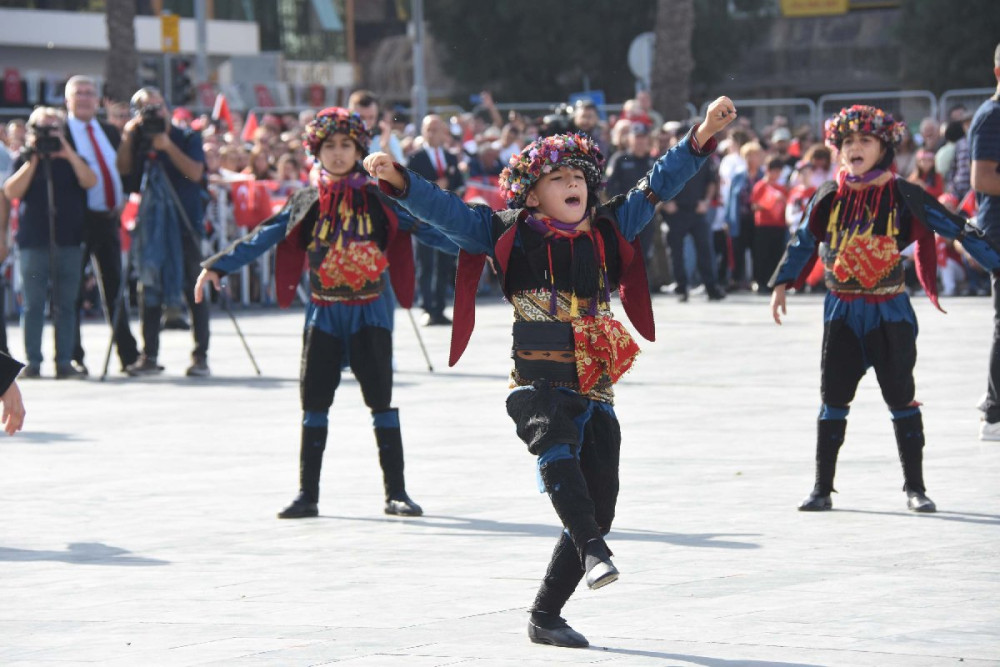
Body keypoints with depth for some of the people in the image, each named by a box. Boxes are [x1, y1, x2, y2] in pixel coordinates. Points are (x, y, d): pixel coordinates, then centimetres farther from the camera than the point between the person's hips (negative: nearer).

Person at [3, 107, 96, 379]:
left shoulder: (71, 160, 12)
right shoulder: (24, 160, 8)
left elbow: (90, 181, -5)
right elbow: (11, 192, -7)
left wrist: (69, 154, -11)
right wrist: (33, 160, -9)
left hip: (68, 241, 1)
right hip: (34, 241, -1)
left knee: (66, 304, 1)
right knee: (33, 304, -1)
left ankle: (64, 362, 2)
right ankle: (33, 361, 1)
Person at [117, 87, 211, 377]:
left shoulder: (188, 139, 2)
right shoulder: (139, 141, 10)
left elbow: (195, 172, -12)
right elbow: (124, 170, -3)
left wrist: (167, 146, -17)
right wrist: (128, 137, -11)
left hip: (185, 223, -3)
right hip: (151, 222, 3)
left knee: (194, 290, -3)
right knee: (149, 288, 3)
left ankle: (200, 356, 0)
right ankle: (148, 356, 8)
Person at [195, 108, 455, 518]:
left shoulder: (379, 199, 0)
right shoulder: (307, 203, 4)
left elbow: (424, 226, -3)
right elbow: (265, 236, 1)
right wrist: (218, 265, -6)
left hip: (370, 311, -2)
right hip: (323, 314, 2)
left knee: (380, 400, -1)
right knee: (314, 403, 3)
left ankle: (396, 492, 4)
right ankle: (307, 495, 9)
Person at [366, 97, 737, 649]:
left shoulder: (610, 230, 13)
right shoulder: (509, 235, 4)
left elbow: (657, 186, 17)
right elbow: (445, 210, 0)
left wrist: (703, 135, 10)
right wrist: (398, 180, -15)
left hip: (595, 392, 5)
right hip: (539, 388, -5)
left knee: (597, 508, 3)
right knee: (557, 452, -37)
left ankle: (545, 617, 13)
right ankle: (594, 554, -48)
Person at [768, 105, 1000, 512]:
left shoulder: (902, 196, -6)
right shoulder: (829, 198, 1)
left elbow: (955, 229, -5)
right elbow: (802, 243, 13)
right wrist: (781, 285, 9)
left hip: (889, 313, -2)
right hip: (841, 312, 2)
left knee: (900, 398, 1)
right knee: (833, 399, 3)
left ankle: (915, 488, 10)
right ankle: (822, 488, 10)